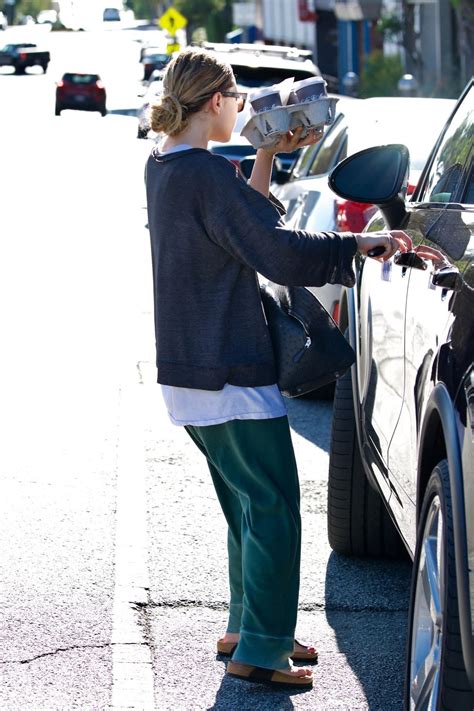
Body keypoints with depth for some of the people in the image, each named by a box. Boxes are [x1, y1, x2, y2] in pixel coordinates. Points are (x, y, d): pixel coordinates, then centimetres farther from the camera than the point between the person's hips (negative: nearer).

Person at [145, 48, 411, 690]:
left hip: (188, 369, 10)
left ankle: (245, 627, 26)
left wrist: (268, 156, 13)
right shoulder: (209, 175, -19)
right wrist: (360, 245, -20)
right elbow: (279, 252, -23)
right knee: (273, 507, -4)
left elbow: (242, 221, 19)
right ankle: (258, 651, -1)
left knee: (250, 504, 19)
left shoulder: (163, 167, 10)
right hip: (228, 375, -10)